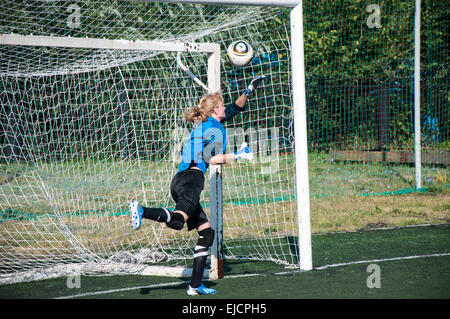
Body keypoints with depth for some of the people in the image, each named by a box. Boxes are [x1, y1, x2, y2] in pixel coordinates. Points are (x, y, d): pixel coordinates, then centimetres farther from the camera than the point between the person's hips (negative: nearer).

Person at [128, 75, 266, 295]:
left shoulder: (204, 123, 26)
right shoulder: (216, 129, 0)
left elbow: (234, 109, 40)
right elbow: (210, 158, -12)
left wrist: (249, 91, 43)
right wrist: (237, 156, -4)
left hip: (180, 179, 9)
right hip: (192, 178, -9)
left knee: (206, 232, 8)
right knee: (178, 221, -32)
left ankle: (195, 285, 3)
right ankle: (141, 211, -51)